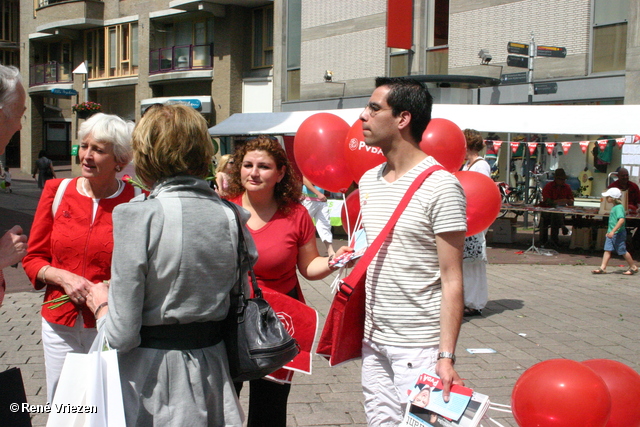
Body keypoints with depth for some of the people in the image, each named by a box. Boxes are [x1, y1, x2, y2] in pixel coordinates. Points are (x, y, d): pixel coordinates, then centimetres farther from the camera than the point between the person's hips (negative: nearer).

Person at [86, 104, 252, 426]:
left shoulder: (139, 216, -17)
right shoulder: (230, 217, -3)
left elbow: (121, 335, -16)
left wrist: (101, 305, 4)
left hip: (150, 376, -4)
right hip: (212, 372, 4)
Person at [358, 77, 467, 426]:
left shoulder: (440, 186, -12)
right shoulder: (368, 181, 10)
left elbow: (451, 279, -14)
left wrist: (446, 356, -18)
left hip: (419, 347, -6)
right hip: (373, 341, 7)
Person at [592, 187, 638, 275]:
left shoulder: (619, 207, -17)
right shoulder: (614, 207, 13)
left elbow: (621, 220, -28)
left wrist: (613, 231, -32)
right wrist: (609, 231, 25)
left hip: (618, 233, -9)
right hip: (611, 233, 9)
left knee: (622, 251, 2)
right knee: (607, 250, 2)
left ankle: (633, 267, 16)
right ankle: (602, 268, 0)